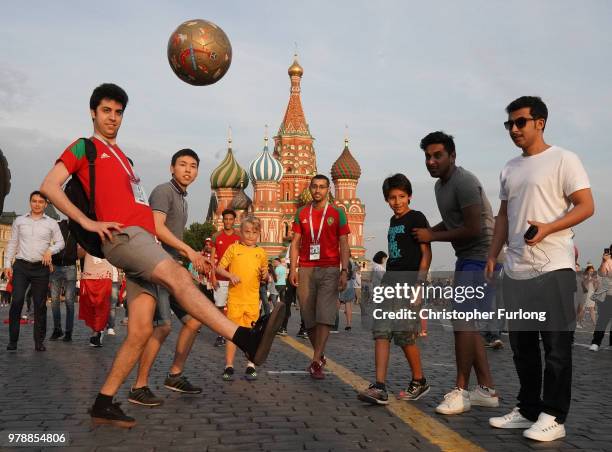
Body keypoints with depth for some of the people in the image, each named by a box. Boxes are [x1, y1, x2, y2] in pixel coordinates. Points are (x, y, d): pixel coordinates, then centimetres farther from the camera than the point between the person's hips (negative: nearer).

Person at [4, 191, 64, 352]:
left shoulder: (51, 223, 8)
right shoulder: (19, 221, 10)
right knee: (17, 301, -9)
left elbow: (60, 242, 11)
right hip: (21, 266, 0)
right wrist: (7, 264, 3)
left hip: (41, 268, 0)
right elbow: (12, 243, 11)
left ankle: (39, 341, 7)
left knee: (40, 304, 1)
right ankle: (12, 340, -2)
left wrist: (50, 250, -9)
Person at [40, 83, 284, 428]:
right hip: (122, 234, -8)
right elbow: (50, 186, 1)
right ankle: (247, 338, -47)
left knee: (141, 330, -1)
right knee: (178, 276, -31)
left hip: (143, 239, 8)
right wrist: (88, 222, -10)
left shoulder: (122, 158, 33)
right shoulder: (85, 147, 11)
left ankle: (104, 404, 7)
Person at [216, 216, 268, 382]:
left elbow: (265, 277, 17)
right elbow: (219, 268, 3)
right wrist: (230, 275, -15)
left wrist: (265, 275, -6)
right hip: (235, 297, -2)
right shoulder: (233, 248, 2)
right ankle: (229, 366, 11)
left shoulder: (261, 252, 9)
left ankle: (251, 365, 17)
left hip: (253, 299, 2)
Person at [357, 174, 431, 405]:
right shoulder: (393, 221, 19)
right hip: (390, 282, 7)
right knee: (381, 332, -4)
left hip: (408, 284, -7)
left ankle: (419, 381, 17)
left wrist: (418, 284, -15)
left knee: (405, 336, -4)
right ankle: (380, 387, -7)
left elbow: (426, 253, -8)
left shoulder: (416, 218, -3)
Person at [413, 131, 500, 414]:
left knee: (463, 321, -13)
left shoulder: (464, 182, -17)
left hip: (482, 256, -10)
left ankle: (460, 391, -5)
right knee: (468, 324, 10)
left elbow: (473, 229, -24)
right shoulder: (440, 185, 14)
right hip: (467, 258, 11)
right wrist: (425, 232, 11)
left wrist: (432, 237, -14)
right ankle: (487, 390, 16)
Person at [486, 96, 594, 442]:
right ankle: (528, 409, 22)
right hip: (516, 271, 7)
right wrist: (493, 255, 13)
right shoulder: (509, 170, 18)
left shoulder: (563, 160, -3)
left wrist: (547, 228, -24)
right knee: (522, 345, 12)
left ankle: (553, 416, 6)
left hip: (553, 268, -7)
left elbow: (586, 206, -9)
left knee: (556, 345, -2)